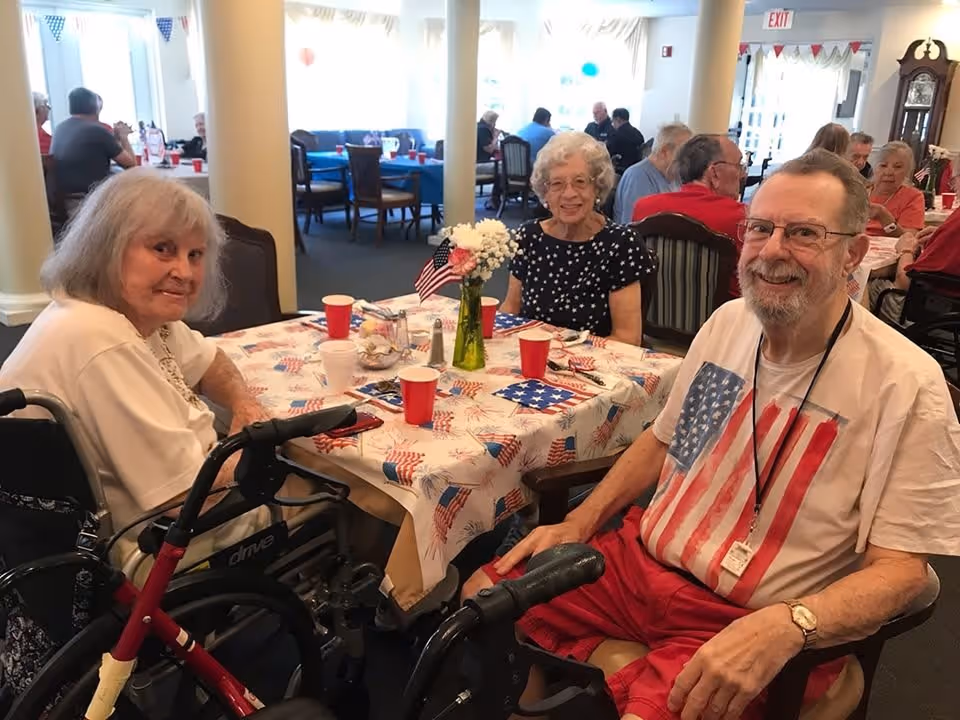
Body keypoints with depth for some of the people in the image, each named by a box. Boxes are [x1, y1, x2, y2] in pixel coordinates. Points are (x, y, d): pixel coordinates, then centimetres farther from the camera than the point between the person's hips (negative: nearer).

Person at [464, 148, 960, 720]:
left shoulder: (907, 384, -16)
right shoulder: (730, 320, 2)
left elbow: (900, 567, -14)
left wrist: (785, 628, -31)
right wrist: (581, 522, 3)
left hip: (749, 623, -5)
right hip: (641, 559, 6)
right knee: (480, 598, 0)